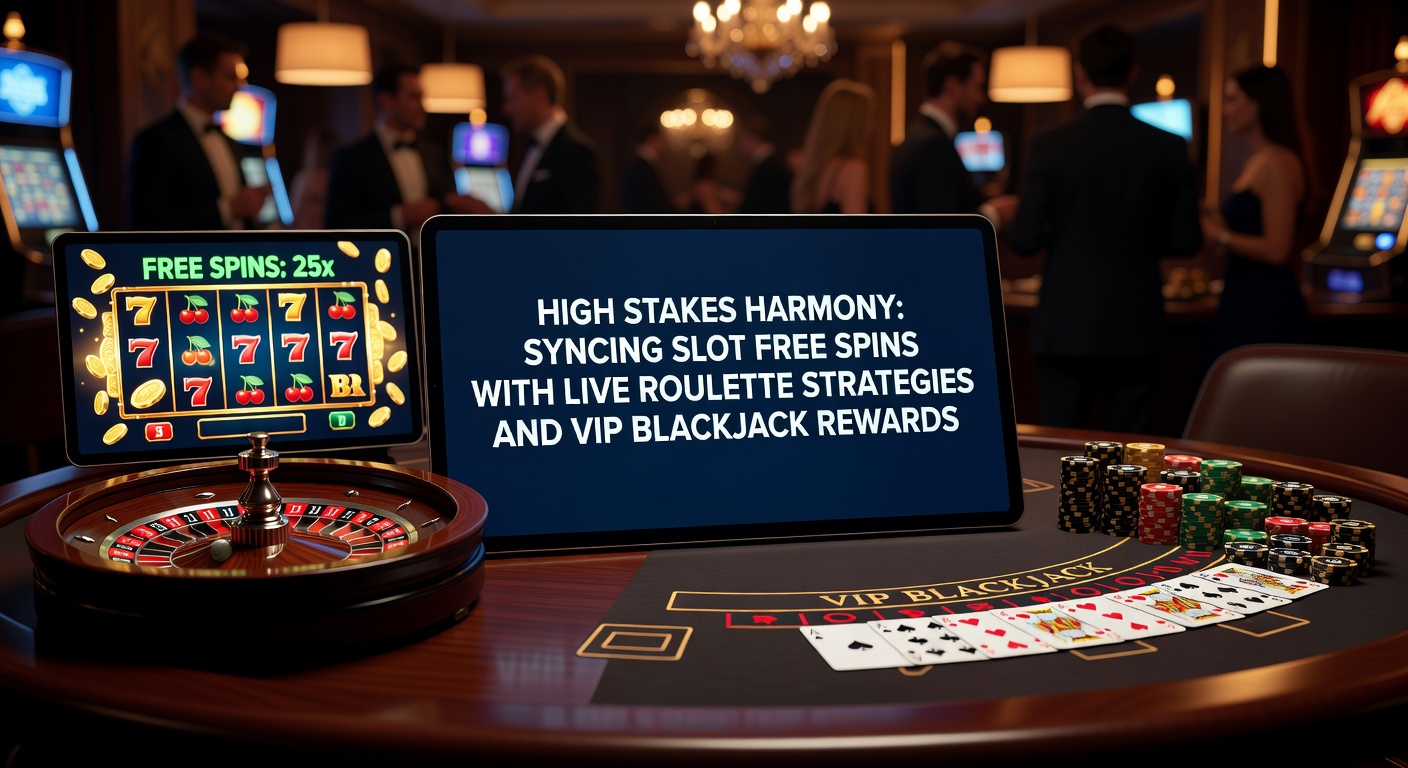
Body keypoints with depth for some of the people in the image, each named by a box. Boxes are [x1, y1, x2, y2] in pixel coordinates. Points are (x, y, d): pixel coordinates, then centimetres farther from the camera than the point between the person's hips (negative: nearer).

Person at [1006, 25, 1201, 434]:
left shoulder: (1050, 145, -8)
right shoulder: (1169, 148, -2)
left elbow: (1023, 239, -9)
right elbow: (1186, 240, 1)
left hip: (1066, 328, -1)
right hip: (1135, 330, 2)